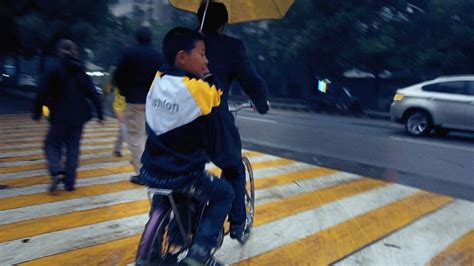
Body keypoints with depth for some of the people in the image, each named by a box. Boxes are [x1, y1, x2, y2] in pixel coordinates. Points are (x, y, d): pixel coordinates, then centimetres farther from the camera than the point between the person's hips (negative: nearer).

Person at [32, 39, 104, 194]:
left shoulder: (54, 68, -5)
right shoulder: (80, 70, 7)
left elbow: (43, 92, -8)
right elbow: (93, 93, 4)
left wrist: (37, 113, 1)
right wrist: (99, 114, 7)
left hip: (60, 116, -3)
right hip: (78, 116, 4)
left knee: (52, 144, 11)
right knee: (73, 148, 10)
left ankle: (56, 172, -12)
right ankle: (70, 182, 9)